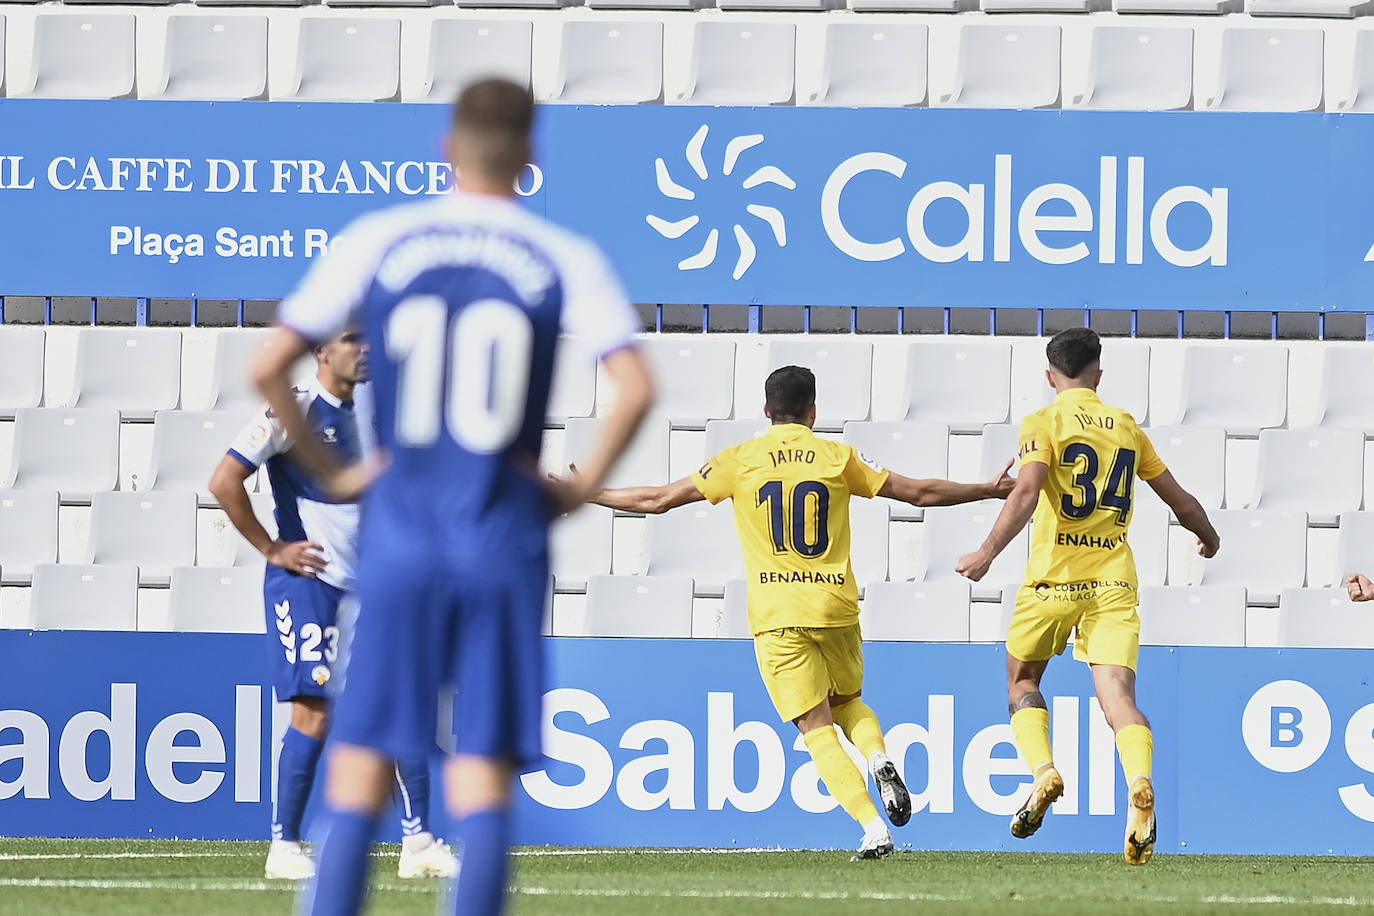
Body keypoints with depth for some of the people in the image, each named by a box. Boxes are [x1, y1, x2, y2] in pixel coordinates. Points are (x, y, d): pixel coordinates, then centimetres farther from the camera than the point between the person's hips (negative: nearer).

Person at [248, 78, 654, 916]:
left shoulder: (378, 243, 2)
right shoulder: (565, 261, -1)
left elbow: (269, 368, 0)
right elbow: (636, 389, -12)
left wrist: (329, 470, 8)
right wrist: (581, 489, -1)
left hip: (401, 532, 1)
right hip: (505, 541, -1)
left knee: (360, 774, 4)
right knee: (484, 779, 1)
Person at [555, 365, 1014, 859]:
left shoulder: (740, 460, 2)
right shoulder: (838, 457, 4)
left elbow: (659, 500, 5)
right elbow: (921, 492, 8)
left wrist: (590, 495, 17)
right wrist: (991, 490, 21)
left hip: (777, 616, -2)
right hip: (836, 608, 2)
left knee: (817, 729, -2)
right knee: (848, 702, 25)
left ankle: (874, 828, -17)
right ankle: (878, 757, -7)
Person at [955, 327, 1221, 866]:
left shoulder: (1044, 423, 0)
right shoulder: (1126, 427, 15)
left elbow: (1027, 491, -18)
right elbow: (1179, 499, 23)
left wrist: (988, 552, -23)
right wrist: (1208, 537, 42)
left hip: (1055, 578, -3)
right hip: (1115, 579, 3)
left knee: (1022, 680, 17)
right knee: (1117, 694, -9)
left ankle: (1043, 772, -7)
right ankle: (1140, 787, -36)